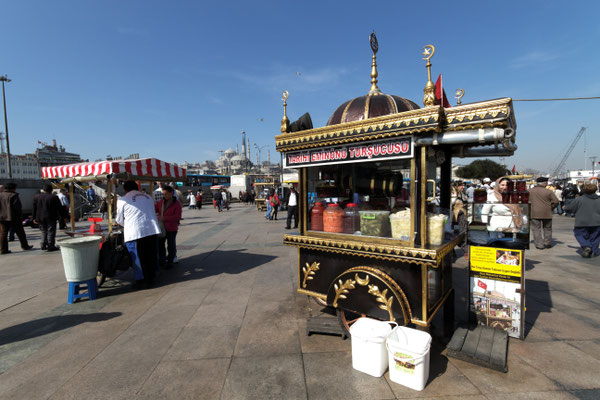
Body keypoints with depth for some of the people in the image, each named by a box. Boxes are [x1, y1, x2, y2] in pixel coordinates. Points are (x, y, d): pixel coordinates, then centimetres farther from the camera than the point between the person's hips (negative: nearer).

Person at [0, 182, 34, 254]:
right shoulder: (13, 195, -10)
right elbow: (18, 207, -13)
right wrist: (20, 217, -7)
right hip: (13, 218, -6)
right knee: (20, 232, 6)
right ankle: (25, 246, 15)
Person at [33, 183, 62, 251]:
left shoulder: (36, 197, 6)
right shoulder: (54, 197, -9)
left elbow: (34, 208, 10)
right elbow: (59, 208, -5)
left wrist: (34, 218, 15)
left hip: (40, 218, 5)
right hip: (51, 218, -5)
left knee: (43, 231, 17)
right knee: (51, 232, -1)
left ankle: (43, 245, 14)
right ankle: (51, 246, -2)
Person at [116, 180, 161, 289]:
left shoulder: (122, 200, 1)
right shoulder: (148, 197, 13)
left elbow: (119, 220, 10)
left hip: (134, 232, -4)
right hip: (152, 230, 5)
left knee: (137, 258, 8)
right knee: (151, 256, 14)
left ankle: (141, 281, 14)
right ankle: (151, 278, 25)